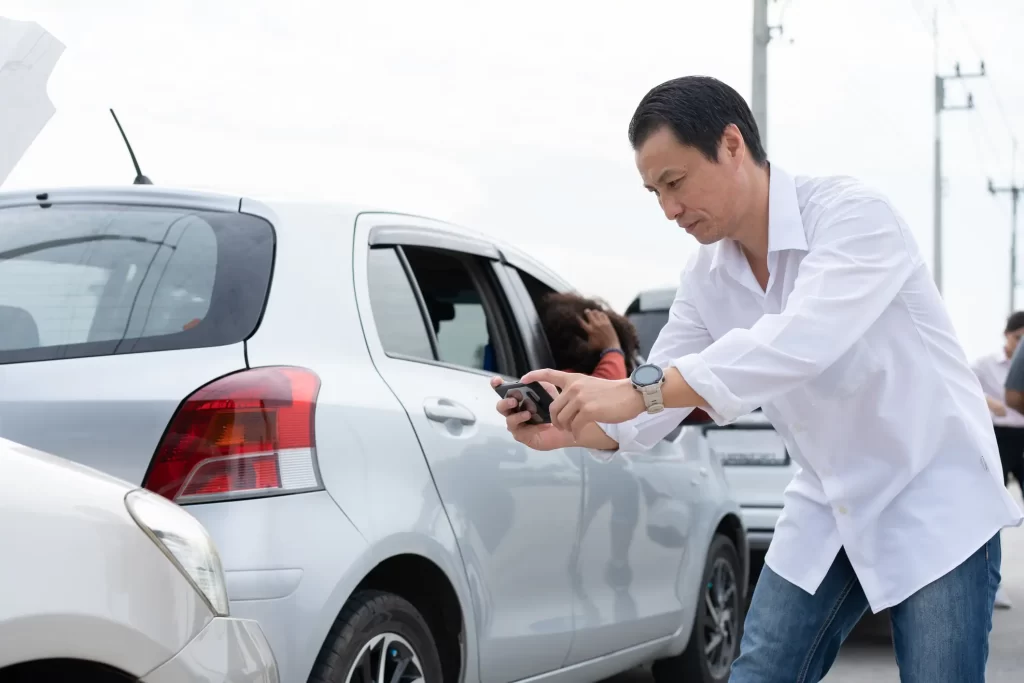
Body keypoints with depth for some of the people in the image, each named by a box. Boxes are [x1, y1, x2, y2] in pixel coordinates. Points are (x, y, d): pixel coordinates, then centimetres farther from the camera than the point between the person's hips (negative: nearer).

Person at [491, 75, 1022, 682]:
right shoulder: (707, 280, 0)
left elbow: (802, 341, -38)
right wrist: (571, 426, -24)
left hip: (932, 502, -7)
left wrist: (639, 388, -42)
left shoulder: (853, 215, -22)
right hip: (827, 510, 7)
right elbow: (649, 410, -1)